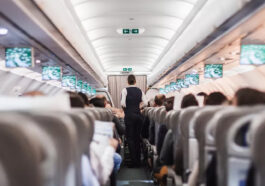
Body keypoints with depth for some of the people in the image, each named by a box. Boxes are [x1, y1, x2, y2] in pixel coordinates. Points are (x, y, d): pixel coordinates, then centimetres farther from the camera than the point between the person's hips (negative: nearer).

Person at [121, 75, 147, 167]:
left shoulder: (125, 90, -6)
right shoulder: (140, 90, 6)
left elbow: (122, 103, -13)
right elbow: (145, 103, 1)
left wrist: (126, 109, 6)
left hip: (129, 115, -4)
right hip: (138, 115, 4)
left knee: (130, 137, 1)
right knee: (137, 137, 12)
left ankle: (134, 161, -1)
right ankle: (138, 160, 16)